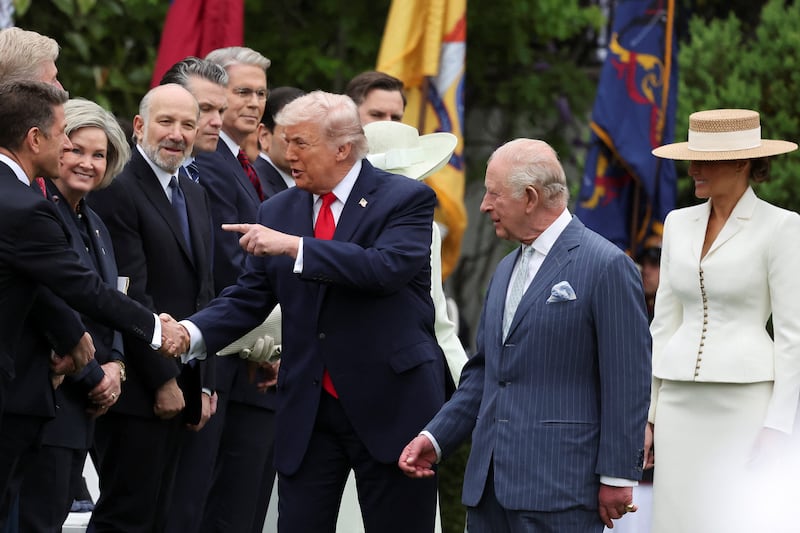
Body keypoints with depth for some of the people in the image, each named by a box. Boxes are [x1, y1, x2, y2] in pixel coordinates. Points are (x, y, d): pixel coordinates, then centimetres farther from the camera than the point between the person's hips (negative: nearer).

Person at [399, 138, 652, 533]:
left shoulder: (607, 266, -8)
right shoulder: (506, 271, 20)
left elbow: (627, 381, -10)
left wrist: (617, 476, -13)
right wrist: (436, 438, 11)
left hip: (558, 486, -8)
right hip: (490, 483, 8)